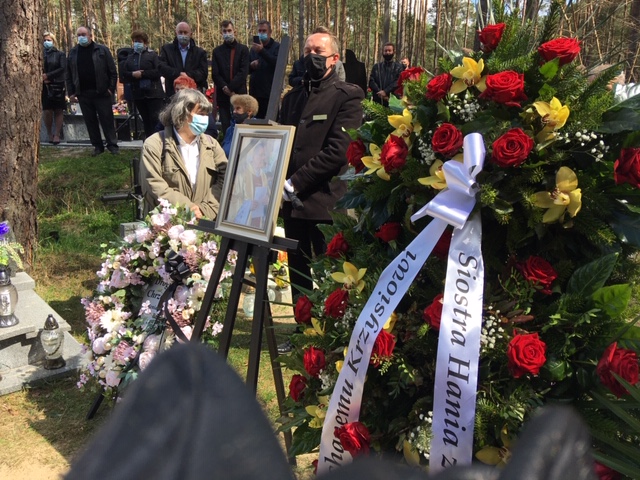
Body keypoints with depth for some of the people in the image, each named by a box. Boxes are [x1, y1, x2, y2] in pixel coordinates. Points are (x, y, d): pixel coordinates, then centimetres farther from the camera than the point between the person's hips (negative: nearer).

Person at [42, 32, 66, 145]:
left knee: (58, 111, 0)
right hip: (45, 86, 1)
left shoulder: (60, 54, 5)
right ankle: (49, 134, 8)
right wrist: (42, 78, -13)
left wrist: (48, 75, -13)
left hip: (58, 86, 0)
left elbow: (63, 68, -6)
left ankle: (57, 135, 4)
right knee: (47, 111, -7)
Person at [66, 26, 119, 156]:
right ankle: (97, 146, 15)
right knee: (90, 121, 7)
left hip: (102, 92, -3)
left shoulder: (102, 50, 0)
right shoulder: (73, 53, 9)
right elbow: (69, 75, 10)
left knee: (107, 120, 0)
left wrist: (111, 88, -9)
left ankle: (112, 145, 8)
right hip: (83, 94, 3)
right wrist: (71, 92, 4)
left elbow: (112, 71, -2)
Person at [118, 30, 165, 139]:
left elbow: (158, 71, -11)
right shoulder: (129, 57, 12)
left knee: (156, 119, -8)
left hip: (153, 93, -4)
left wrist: (142, 74, -12)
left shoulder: (152, 55, 1)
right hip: (138, 94, 4)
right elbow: (123, 73, 6)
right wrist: (133, 74, -13)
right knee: (146, 121, 9)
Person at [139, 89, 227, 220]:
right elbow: (153, 188, -8)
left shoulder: (211, 144, 15)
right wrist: (188, 209, -14)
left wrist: (204, 210, -11)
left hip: (205, 222, 2)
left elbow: (225, 178, 3)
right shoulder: (154, 145, 2)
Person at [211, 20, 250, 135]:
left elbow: (243, 72, -5)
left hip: (239, 93, -2)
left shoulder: (243, 49, 6)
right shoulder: (217, 51, 12)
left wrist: (230, 88, -12)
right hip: (223, 95, 2)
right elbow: (215, 74, 4)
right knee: (226, 126, 2)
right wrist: (225, 88, -12)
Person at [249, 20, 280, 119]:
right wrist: (251, 66, -3)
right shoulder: (253, 48, 16)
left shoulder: (277, 47, 2)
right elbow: (247, 69, 21)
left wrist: (262, 51, -25)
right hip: (255, 92, 4)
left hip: (270, 93, -4)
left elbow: (277, 63, -17)